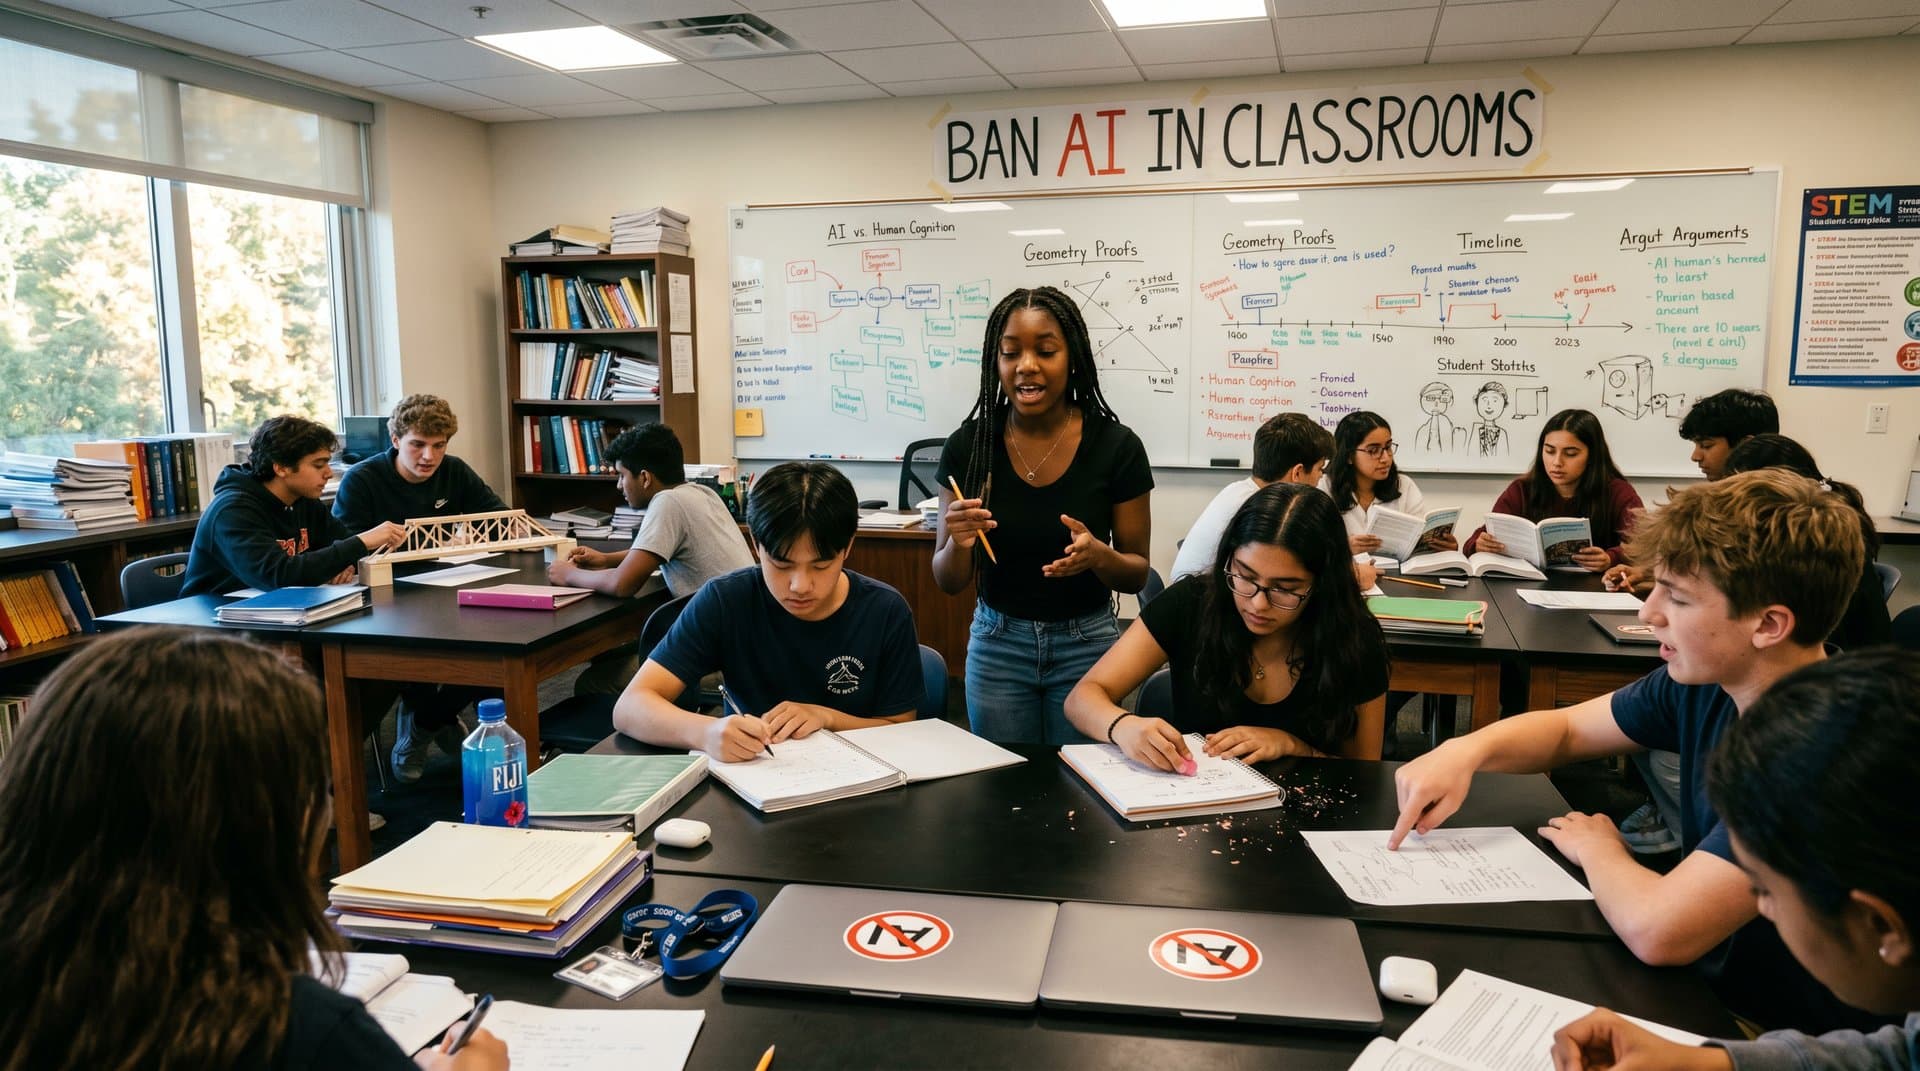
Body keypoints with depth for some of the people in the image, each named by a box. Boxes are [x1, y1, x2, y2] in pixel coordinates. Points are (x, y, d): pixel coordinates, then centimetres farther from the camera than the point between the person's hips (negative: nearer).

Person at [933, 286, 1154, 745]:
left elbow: (1137, 574, -3)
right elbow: (949, 582, -3)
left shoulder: (1116, 445, -12)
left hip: (1087, 645, -1)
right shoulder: (968, 444, -9)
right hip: (996, 645, 1)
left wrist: (1099, 556, -24)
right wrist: (959, 541, -24)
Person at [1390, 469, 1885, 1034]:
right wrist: (1468, 749, -13)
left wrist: (1597, 849, -14)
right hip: (1703, 991, 6)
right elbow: (1565, 728, 8)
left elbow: (1656, 929, -37)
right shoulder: (1708, 680, -7)